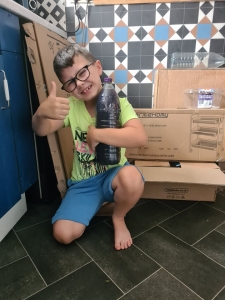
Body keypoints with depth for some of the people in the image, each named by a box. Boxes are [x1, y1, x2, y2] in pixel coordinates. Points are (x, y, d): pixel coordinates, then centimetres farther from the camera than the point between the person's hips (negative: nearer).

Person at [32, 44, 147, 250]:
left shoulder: (118, 103, -12)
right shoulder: (71, 105, -3)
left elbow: (140, 137, -30)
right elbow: (41, 131, -17)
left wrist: (96, 134, -29)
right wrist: (42, 113, -40)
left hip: (114, 174, -2)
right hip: (83, 182, 3)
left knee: (132, 177, -37)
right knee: (64, 234, -13)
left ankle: (118, 218, -2)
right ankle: (99, 203, 17)